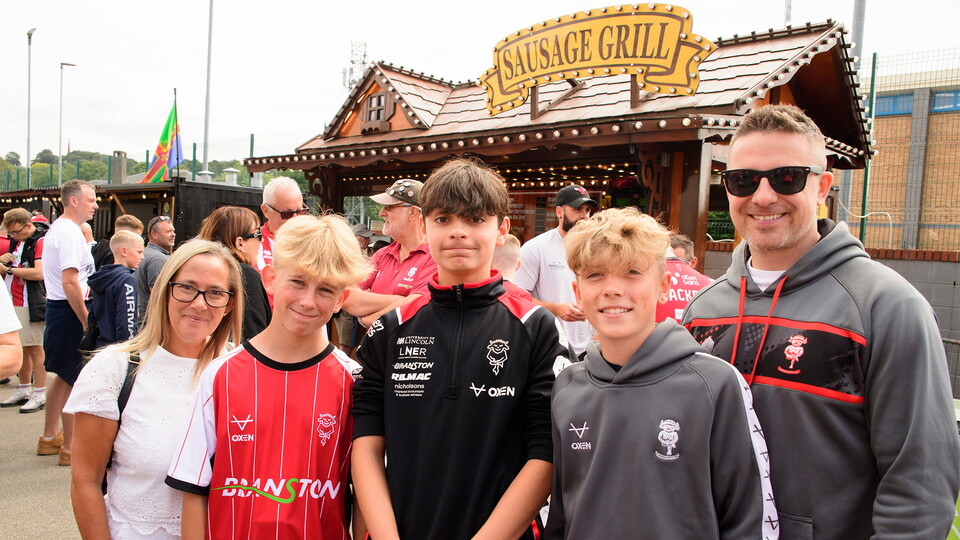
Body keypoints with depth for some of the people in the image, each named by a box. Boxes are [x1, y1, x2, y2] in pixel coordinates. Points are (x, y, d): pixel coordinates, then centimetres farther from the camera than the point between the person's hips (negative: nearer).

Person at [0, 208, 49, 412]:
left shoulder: (41, 241, -12)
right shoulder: (17, 242, 16)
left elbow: (38, 273, -23)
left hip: (30, 305, -9)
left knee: (35, 349, -4)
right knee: (20, 348, 14)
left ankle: (39, 395, 2)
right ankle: (24, 390, 23)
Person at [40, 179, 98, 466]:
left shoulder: (56, 229, 16)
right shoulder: (70, 233, -17)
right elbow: (70, 282, -23)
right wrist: (86, 321, -21)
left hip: (56, 308, 11)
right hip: (69, 313, -11)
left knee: (63, 376, 20)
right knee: (75, 381, -3)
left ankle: (49, 438, 32)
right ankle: (69, 448, 5)